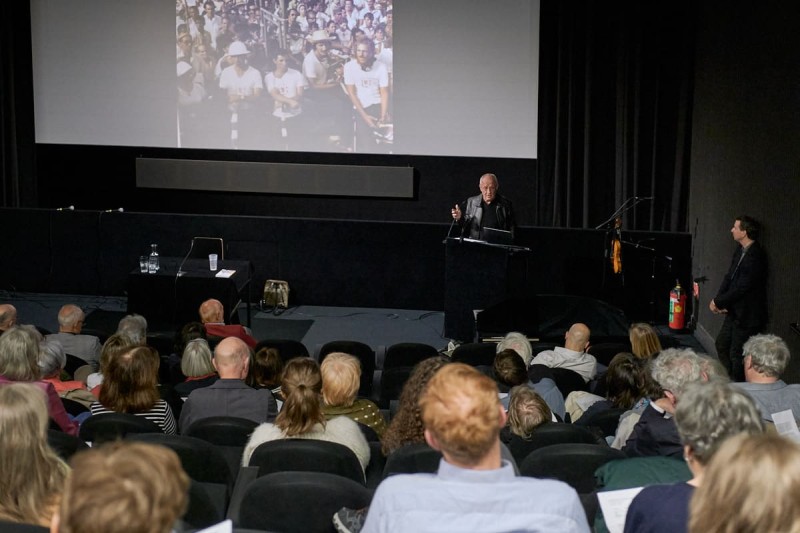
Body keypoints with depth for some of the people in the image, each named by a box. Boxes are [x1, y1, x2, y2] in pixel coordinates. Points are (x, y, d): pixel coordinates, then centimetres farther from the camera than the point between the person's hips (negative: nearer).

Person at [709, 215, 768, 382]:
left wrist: (718, 302, -14)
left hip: (746, 315, -9)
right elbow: (729, 276, 7)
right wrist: (719, 300, -5)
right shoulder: (741, 250, 3)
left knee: (736, 355, 1)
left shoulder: (755, 257, -25)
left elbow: (741, 288, -24)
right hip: (734, 311, 9)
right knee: (721, 344, 20)